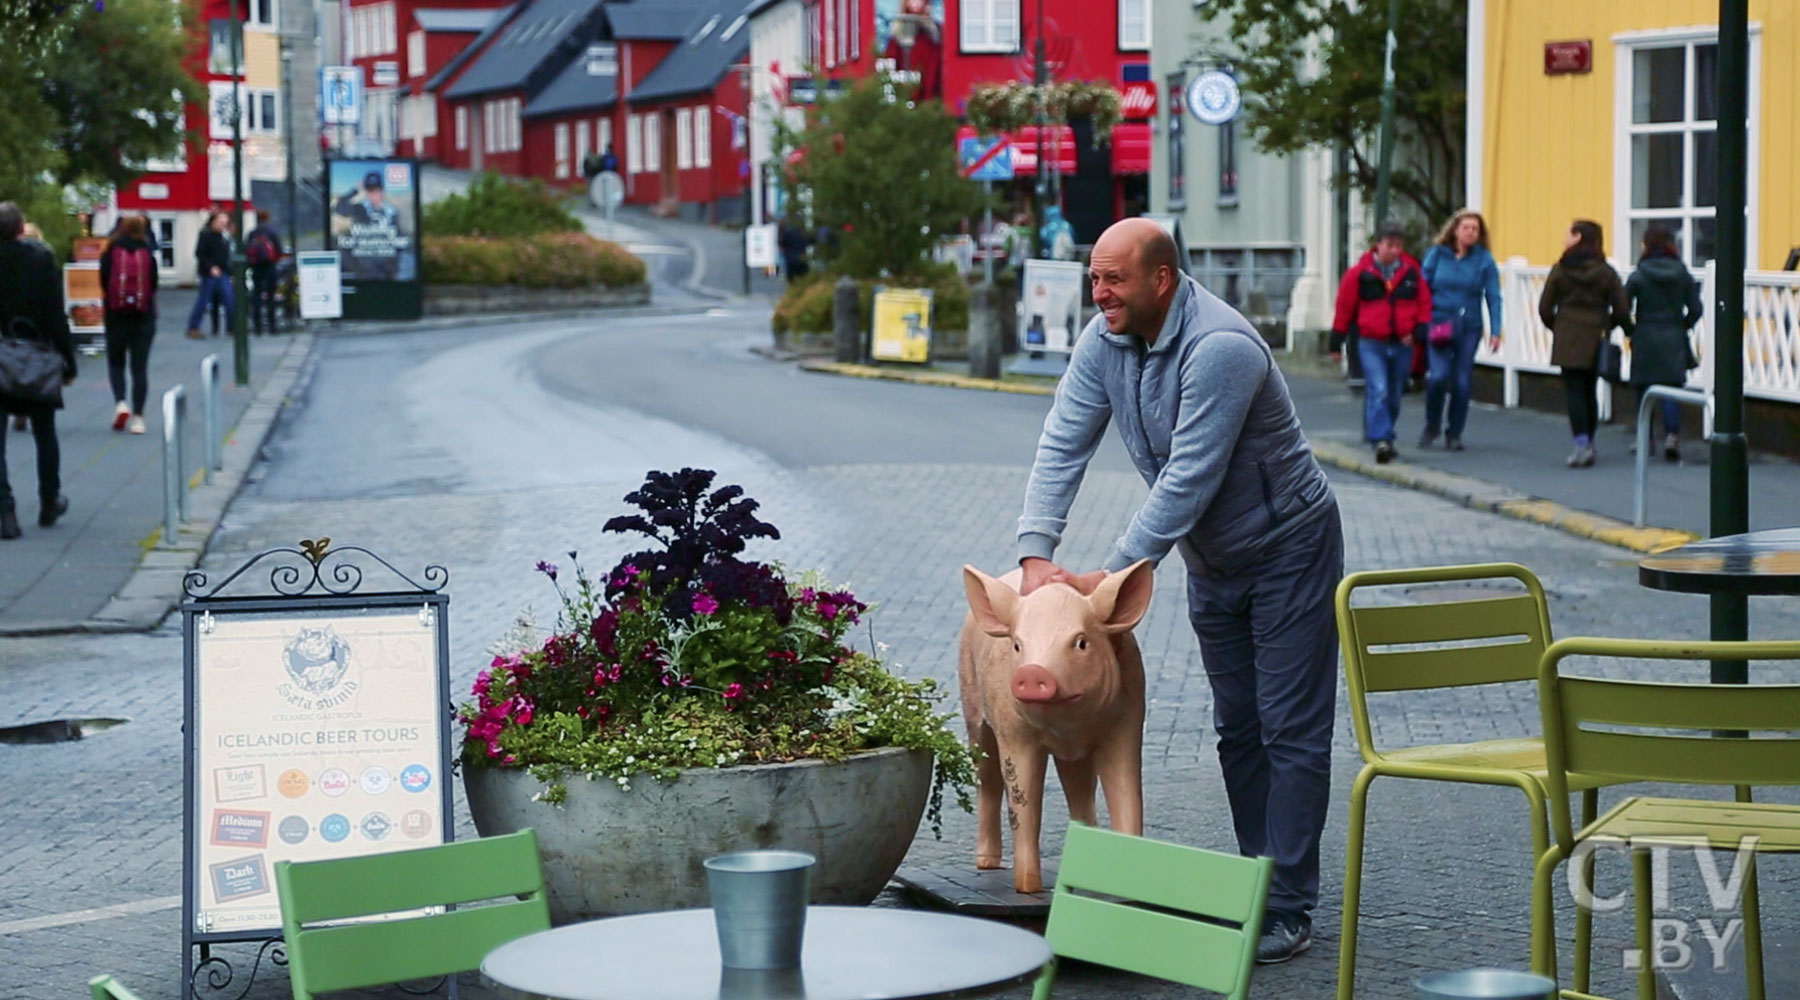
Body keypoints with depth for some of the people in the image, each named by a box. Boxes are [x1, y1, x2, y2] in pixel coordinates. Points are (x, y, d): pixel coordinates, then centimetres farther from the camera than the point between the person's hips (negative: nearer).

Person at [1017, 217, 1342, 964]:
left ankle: (1287, 911, -5)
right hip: (1210, 561, 8)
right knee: (1236, 729, 13)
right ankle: (1257, 882, 23)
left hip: (1287, 549, -8)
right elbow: (1063, 447, -11)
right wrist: (1037, 553, -24)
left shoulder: (1220, 348, -30)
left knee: (1290, 729, -6)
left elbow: (1188, 481, -32)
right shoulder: (1104, 342, -6)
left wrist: (1112, 577, -31)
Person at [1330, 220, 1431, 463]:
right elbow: (1345, 306, 4)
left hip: (1402, 343, 3)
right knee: (1378, 391, -17)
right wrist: (1337, 340, 6)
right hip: (1371, 343, -3)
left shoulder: (1412, 271, 5)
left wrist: (1420, 329, -3)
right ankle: (1381, 440, -22)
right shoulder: (1361, 272, -3)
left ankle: (1385, 439, 26)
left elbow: (1425, 302, 11)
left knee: (1394, 396, 12)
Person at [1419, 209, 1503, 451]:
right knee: (1439, 376, -15)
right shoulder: (1437, 254, 2)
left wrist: (1495, 331, -7)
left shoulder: (1484, 260, 2)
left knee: (1462, 382, 2)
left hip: (1469, 328, 1)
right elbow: (1423, 289, 3)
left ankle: (1454, 434, 17)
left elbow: (1493, 297, 0)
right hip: (1439, 323, -1)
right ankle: (1431, 427, 8)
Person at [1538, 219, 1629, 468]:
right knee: (1590, 392, 14)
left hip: (1568, 342, -3)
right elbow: (1621, 310, -1)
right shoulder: (1607, 272, 1)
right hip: (1596, 343, 3)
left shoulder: (1560, 270, -5)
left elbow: (1545, 308, -4)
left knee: (1575, 392, -2)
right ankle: (1588, 445, 19)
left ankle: (1582, 444, -14)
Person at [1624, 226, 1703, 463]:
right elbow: (1695, 308, 1)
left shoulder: (1638, 277, -7)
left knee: (1644, 390, 10)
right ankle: (1672, 435, -16)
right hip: (1674, 341, 1)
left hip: (1645, 339, -1)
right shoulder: (1683, 275, 0)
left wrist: (1630, 330, 8)